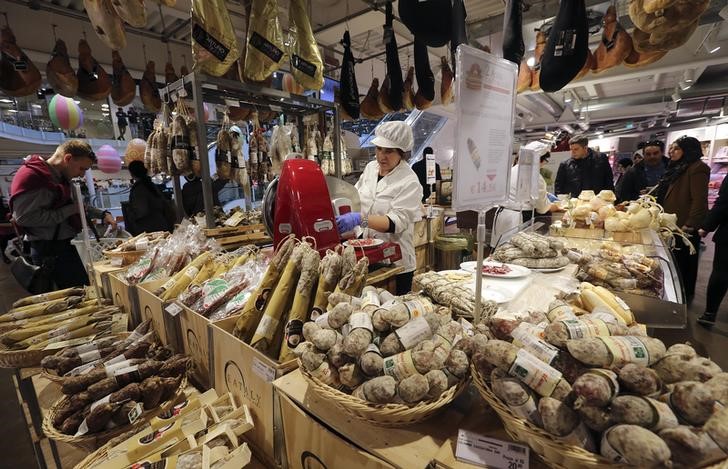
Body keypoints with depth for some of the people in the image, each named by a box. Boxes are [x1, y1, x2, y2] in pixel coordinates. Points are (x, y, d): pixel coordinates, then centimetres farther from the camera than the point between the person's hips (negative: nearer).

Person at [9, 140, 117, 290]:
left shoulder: (63, 178, 12)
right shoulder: (31, 176, -17)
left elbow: (76, 205, 26)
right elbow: (23, 217, -25)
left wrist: (103, 214, 11)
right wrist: (68, 211, -21)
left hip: (68, 244, 9)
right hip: (51, 250, -9)